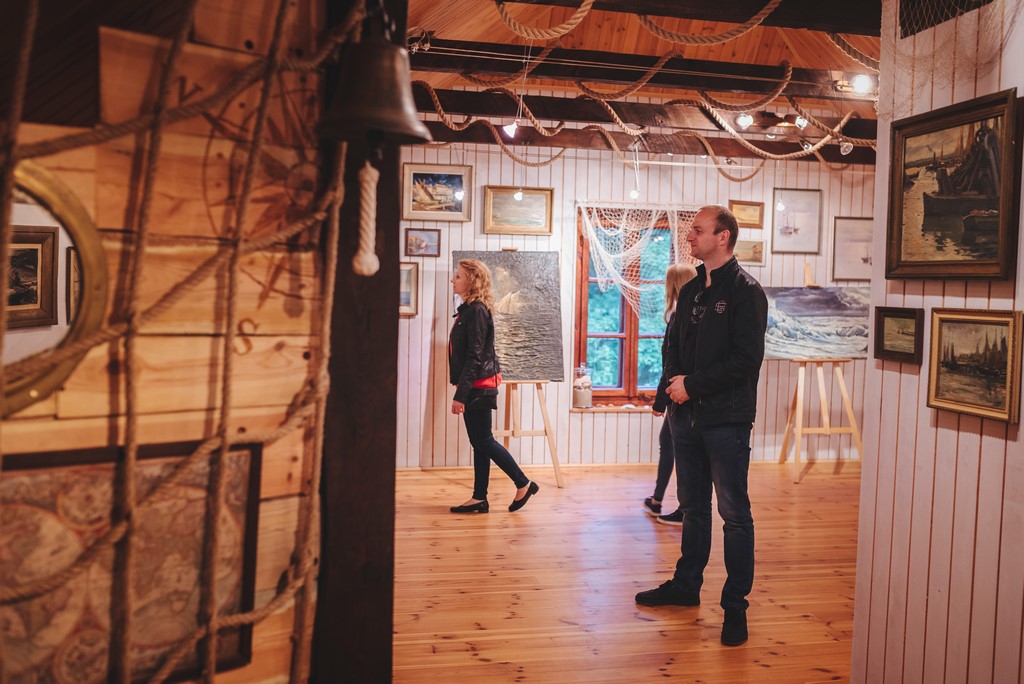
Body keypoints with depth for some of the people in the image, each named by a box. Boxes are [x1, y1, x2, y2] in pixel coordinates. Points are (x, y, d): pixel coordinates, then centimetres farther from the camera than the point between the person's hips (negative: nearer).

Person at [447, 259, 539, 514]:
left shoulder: (477, 310, -15)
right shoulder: (468, 309, 13)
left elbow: (474, 356, -20)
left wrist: (460, 394, -21)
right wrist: (462, 390, 18)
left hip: (478, 386, -9)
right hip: (474, 387, 9)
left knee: (483, 440, -3)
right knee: (479, 442, 10)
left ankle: (523, 484, 7)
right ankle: (479, 498, 14)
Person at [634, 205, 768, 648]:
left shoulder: (745, 291, -11)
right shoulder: (691, 290, 13)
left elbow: (746, 359, -18)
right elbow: (675, 343, 19)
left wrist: (692, 385, -16)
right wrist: (675, 379, -1)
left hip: (727, 419, -7)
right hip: (687, 415, 7)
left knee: (734, 514, 1)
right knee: (693, 507, 18)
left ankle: (736, 604, 10)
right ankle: (686, 585, 31)